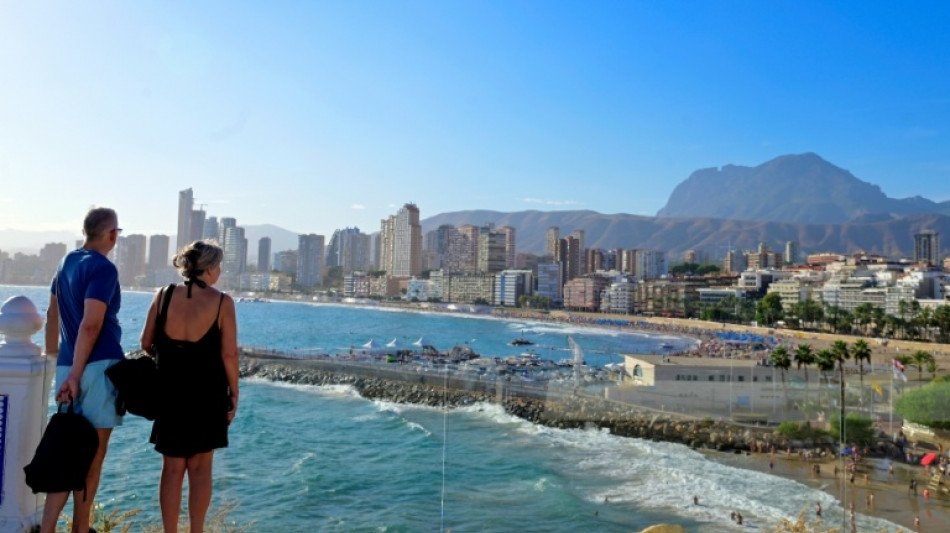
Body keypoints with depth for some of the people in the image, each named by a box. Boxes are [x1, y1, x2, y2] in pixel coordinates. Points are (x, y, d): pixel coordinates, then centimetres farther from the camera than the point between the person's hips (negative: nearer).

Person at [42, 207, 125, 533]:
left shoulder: (67, 262, 14)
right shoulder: (103, 268, -11)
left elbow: (52, 314, 22)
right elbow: (90, 326, -19)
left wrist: (52, 357, 29)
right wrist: (75, 376, -17)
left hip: (68, 365, 8)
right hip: (98, 365, -8)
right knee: (93, 456, 2)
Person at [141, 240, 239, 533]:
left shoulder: (164, 296, -3)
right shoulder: (222, 302, -11)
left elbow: (146, 344, 3)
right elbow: (229, 354, -11)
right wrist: (234, 394, -1)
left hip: (170, 391, 2)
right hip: (207, 393, -2)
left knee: (172, 468, 13)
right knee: (200, 467, 12)